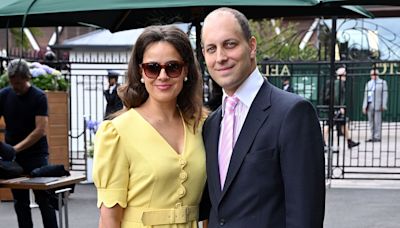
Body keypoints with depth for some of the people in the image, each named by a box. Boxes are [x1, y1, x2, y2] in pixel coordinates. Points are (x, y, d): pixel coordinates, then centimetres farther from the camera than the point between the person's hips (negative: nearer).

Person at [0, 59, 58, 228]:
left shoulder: (39, 97, -9)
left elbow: (40, 130, -15)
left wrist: (16, 148, -21)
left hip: (36, 155, -4)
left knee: (44, 200, -3)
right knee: (20, 202, 8)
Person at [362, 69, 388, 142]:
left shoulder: (382, 83, 3)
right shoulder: (368, 84, 18)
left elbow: (385, 94, -1)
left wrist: (384, 105, -9)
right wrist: (364, 106, 12)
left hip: (377, 105, -5)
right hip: (369, 105, 5)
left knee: (377, 122, -7)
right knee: (371, 122, 5)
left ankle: (377, 137, -4)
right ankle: (373, 137, 9)